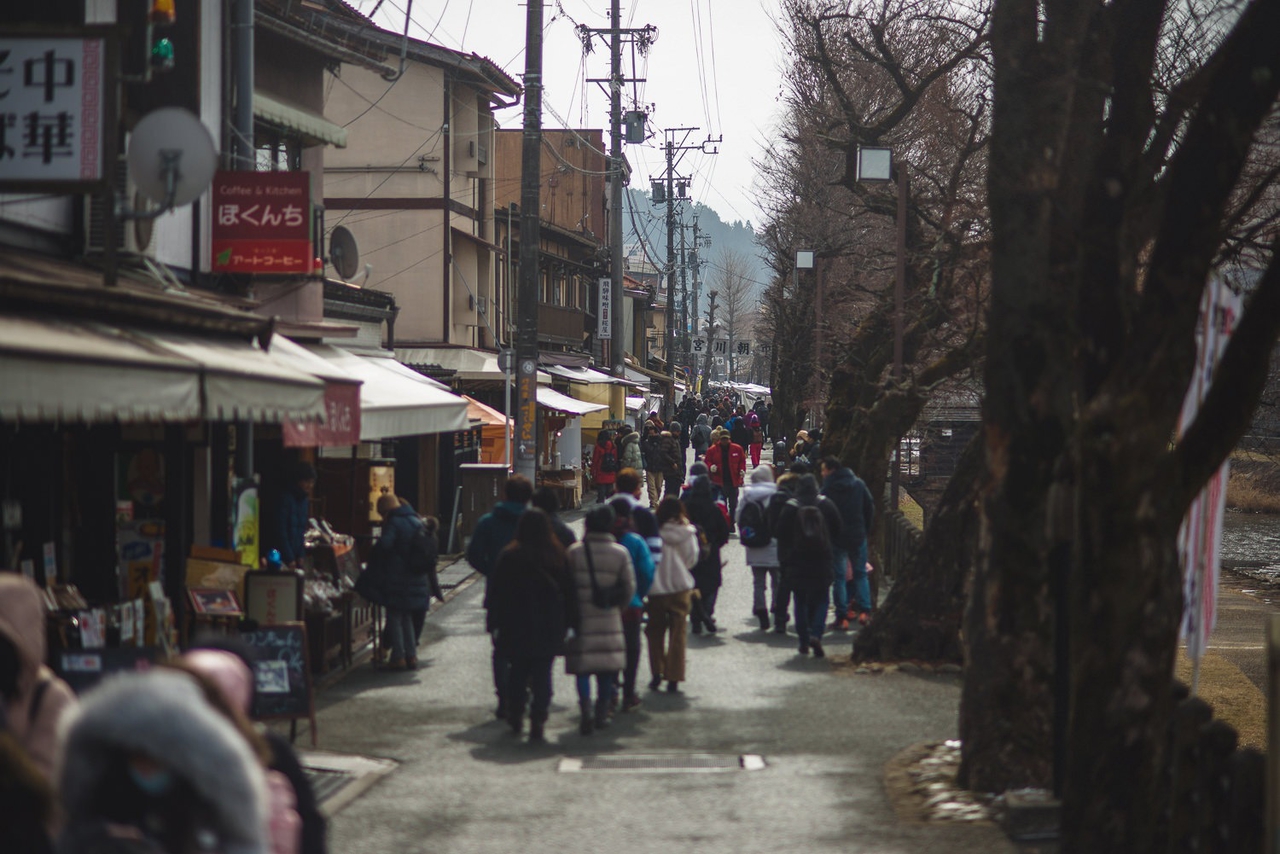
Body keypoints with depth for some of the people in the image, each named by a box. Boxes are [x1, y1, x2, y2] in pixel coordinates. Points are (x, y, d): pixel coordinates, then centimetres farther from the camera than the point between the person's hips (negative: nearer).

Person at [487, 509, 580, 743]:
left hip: (516, 627, 0)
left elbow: (496, 593, -3)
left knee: (518, 671, 16)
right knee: (542, 673, 2)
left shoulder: (508, 557, -6)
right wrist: (573, 624, 8)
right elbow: (569, 593, 2)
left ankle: (515, 717, 22)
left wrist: (497, 624, 3)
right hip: (549, 627, 0)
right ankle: (538, 723, -5)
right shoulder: (557, 557, -3)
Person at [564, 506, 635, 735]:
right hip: (609, 619, 1)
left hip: (581, 615, -1)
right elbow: (629, 587, 2)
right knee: (607, 668, 12)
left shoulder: (574, 551, -7)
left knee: (582, 666, 1)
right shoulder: (620, 553, -3)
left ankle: (586, 709, -15)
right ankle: (602, 713, 18)